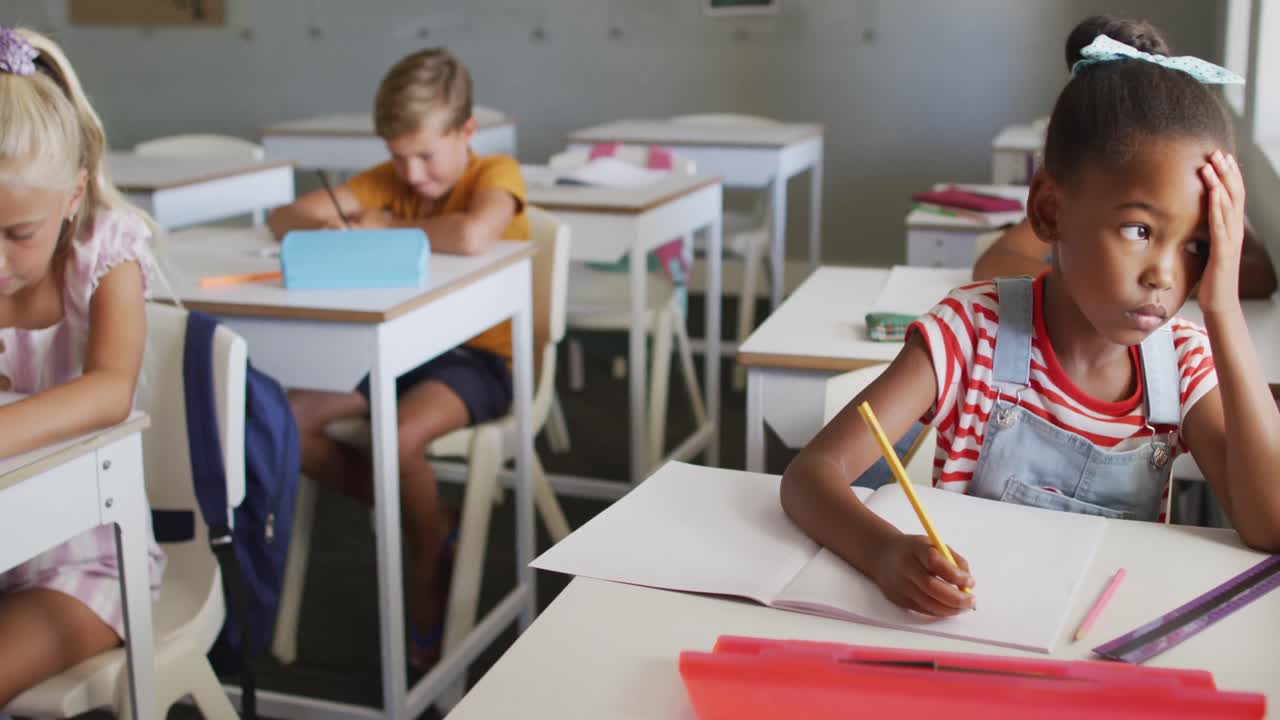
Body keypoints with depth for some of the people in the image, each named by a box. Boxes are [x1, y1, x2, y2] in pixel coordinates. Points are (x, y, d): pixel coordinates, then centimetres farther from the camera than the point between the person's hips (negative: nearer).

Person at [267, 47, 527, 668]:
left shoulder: (496, 174, -11)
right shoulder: (387, 180, 6)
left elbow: (473, 236, -36)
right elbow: (283, 218, 2)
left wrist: (386, 228, -19)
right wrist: (330, 229, -22)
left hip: (479, 355, -6)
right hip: (400, 346, 7)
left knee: (398, 438, -34)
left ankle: (427, 586, -5)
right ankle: (421, 522, 6)